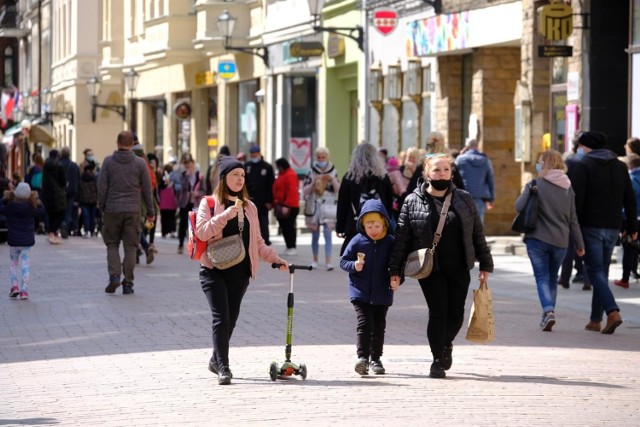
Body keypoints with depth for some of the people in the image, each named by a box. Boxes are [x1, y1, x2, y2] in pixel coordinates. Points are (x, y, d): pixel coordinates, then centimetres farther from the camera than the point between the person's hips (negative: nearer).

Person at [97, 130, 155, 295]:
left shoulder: (108, 161, -1)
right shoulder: (140, 163, 0)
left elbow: (102, 186, -3)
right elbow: (147, 189, 3)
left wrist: (101, 207, 8)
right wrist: (150, 211, 12)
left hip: (112, 209, 0)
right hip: (133, 211, 0)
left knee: (112, 244, 11)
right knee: (130, 247, 5)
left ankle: (114, 275, -7)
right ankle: (128, 283, 3)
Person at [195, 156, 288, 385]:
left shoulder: (249, 207, 16)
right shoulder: (209, 203, 1)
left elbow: (257, 241, 19)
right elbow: (201, 232, -13)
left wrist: (275, 258, 8)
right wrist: (225, 215, -20)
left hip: (240, 272, 5)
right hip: (215, 270, -5)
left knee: (231, 319, 7)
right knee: (221, 318, -13)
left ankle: (216, 360, 26)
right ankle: (223, 367, -12)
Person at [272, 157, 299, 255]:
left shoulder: (290, 175, -15)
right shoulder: (282, 174, 16)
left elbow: (291, 192, -21)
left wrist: (287, 206, -25)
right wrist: (276, 202, 15)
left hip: (290, 207, -10)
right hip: (281, 205, 10)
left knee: (289, 227, -7)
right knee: (284, 227, 10)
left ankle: (292, 247, -2)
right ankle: (289, 247, 15)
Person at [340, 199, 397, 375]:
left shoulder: (390, 243, -1)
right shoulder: (357, 241, -4)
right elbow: (343, 261, 3)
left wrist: (397, 279, -11)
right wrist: (353, 265, -17)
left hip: (382, 293, 2)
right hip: (360, 292, -2)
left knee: (379, 326, 9)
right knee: (364, 323, -12)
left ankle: (376, 358, 20)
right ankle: (362, 356, -12)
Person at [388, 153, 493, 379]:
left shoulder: (464, 199, 7)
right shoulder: (413, 201, 0)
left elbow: (477, 233, 11)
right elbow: (402, 238, 1)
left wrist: (485, 264, 9)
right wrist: (395, 269, -2)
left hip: (459, 269, 2)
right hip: (430, 269, -2)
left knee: (456, 314, 4)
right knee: (437, 313, -5)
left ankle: (446, 344, 34)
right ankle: (438, 360, 6)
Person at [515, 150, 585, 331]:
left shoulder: (536, 184, -9)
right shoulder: (567, 187, 5)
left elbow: (519, 206, -15)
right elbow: (573, 219, 7)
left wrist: (527, 192, 6)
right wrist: (579, 244, 12)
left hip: (538, 239, -4)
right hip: (560, 241, 4)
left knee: (542, 277, 0)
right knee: (552, 278, 18)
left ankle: (548, 311, -20)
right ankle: (549, 314, 21)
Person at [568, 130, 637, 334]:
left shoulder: (583, 166, -7)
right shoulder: (620, 166, 12)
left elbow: (576, 198, -14)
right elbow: (629, 199, 12)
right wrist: (632, 226, 17)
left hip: (591, 226, -6)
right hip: (613, 227, 6)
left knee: (595, 271, -6)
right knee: (602, 272, 13)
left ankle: (613, 312, -24)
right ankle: (595, 320, 15)